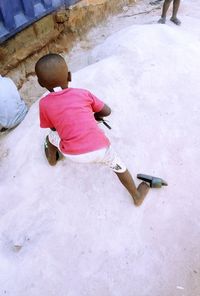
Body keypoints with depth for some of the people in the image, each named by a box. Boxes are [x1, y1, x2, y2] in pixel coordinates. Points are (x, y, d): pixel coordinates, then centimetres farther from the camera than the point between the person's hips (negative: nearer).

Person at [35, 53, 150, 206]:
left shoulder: (44, 104, 3)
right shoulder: (83, 93, 5)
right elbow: (107, 111, 14)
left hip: (73, 154, 1)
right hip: (100, 148, 0)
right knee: (118, 166, 27)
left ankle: (52, 159, 59)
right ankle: (137, 196, 44)